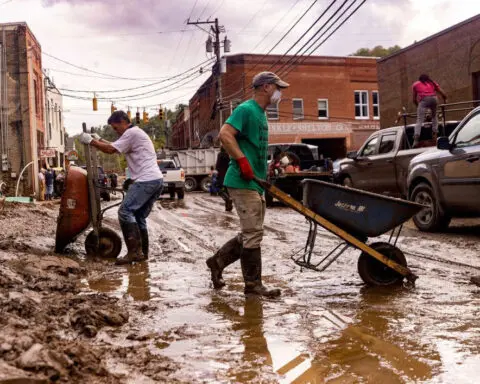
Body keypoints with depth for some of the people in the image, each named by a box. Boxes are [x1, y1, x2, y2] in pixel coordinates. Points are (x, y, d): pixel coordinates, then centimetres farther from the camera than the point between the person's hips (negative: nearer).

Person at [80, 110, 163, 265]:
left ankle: (135, 251, -16)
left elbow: (111, 150, -11)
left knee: (125, 211, -13)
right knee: (139, 216, 13)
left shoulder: (132, 133, -6)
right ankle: (142, 252, 14)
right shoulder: (136, 134, 26)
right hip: (156, 180, 10)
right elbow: (115, 147, 34)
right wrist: (99, 139, 28)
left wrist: (90, 141, 0)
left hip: (146, 180, -10)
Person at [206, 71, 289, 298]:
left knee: (251, 234, 14)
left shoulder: (261, 114, 20)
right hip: (243, 182, -10)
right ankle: (253, 285, 3)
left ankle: (217, 262, 25)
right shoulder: (246, 109, -10)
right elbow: (225, 135, -22)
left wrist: (265, 172, 23)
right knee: (253, 234, -6)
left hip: (256, 183, 10)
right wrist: (242, 161, -27)